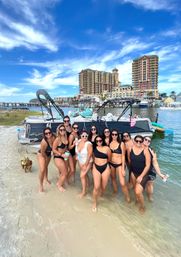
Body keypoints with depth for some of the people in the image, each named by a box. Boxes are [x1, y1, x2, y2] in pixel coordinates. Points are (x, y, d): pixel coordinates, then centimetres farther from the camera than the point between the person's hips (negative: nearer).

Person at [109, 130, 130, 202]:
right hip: (111, 164, 4)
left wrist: (123, 168, -12)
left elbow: (123, 156, -9)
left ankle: (128, 198, 12)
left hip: (119, 164, -4)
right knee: (113, 178, 22)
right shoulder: (109, 143, -3)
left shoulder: (121, 143, -11)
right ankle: (115, 191, 47)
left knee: (123, 183, -8)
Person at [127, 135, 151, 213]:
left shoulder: (145, 151, -20)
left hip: (143, 174, -4)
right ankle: (137, 200, 53)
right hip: (133, 173, 4)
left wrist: (141, 176, -16)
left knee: (138, 192, -13)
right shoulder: (130, 149, -10)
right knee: (135, 188, 22)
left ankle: (142, 206, 17)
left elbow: (148, 165, -16)